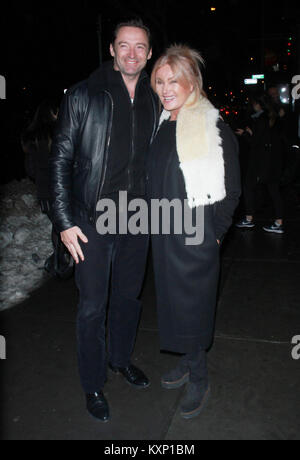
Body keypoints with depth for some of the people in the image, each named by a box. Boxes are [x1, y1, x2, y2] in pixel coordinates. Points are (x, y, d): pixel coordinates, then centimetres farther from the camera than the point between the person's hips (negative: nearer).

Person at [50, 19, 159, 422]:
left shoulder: (153, 102, 7)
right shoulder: (84, 96, -6)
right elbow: (61, 158, -7)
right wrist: (65, 221, -12)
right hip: (94, 222, -4)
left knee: (129, 296, 18)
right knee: (93, 306, 5)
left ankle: (121, 358, 42)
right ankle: (93, 384, 25)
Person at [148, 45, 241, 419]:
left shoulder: (214, 129, -13)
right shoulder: (163, 126, 8)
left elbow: (230, 190, -10)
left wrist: (214, 233, -10)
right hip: (164, 233, 7)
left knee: (192, 305, 4)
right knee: (172, 300, 16)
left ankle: (198, 380, 24)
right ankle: (188, 363, 36)